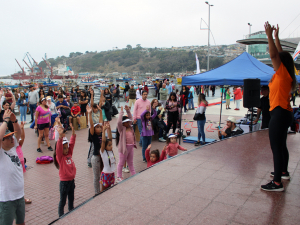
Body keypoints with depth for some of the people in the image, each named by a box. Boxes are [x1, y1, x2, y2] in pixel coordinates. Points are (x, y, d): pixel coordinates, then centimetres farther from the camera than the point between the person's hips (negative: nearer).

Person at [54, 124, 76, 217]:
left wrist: (73, 131, -11)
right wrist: (60, 136, -46)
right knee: (63, 201, 8)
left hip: (72, 180, 6)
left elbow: (72, 143, -1)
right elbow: (58, 148, -31)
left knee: (71, 199, 21)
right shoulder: (59, 157, -14)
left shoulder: (69, 154, 2)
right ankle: (61, 216, 23)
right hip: (64, 182, -6)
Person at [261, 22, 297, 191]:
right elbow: (280, 54, 21)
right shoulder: (284, 75, 10)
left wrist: (270, 35, -20)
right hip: (284, 113, 10)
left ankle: (277, 183, -8)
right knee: (281, 145, 22)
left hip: (280, 114, -10)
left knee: (277, 148, -10)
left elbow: (274, 54, -22)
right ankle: (284, 172, 38)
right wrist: (276, 37, 25)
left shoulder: (283, 73, -13)